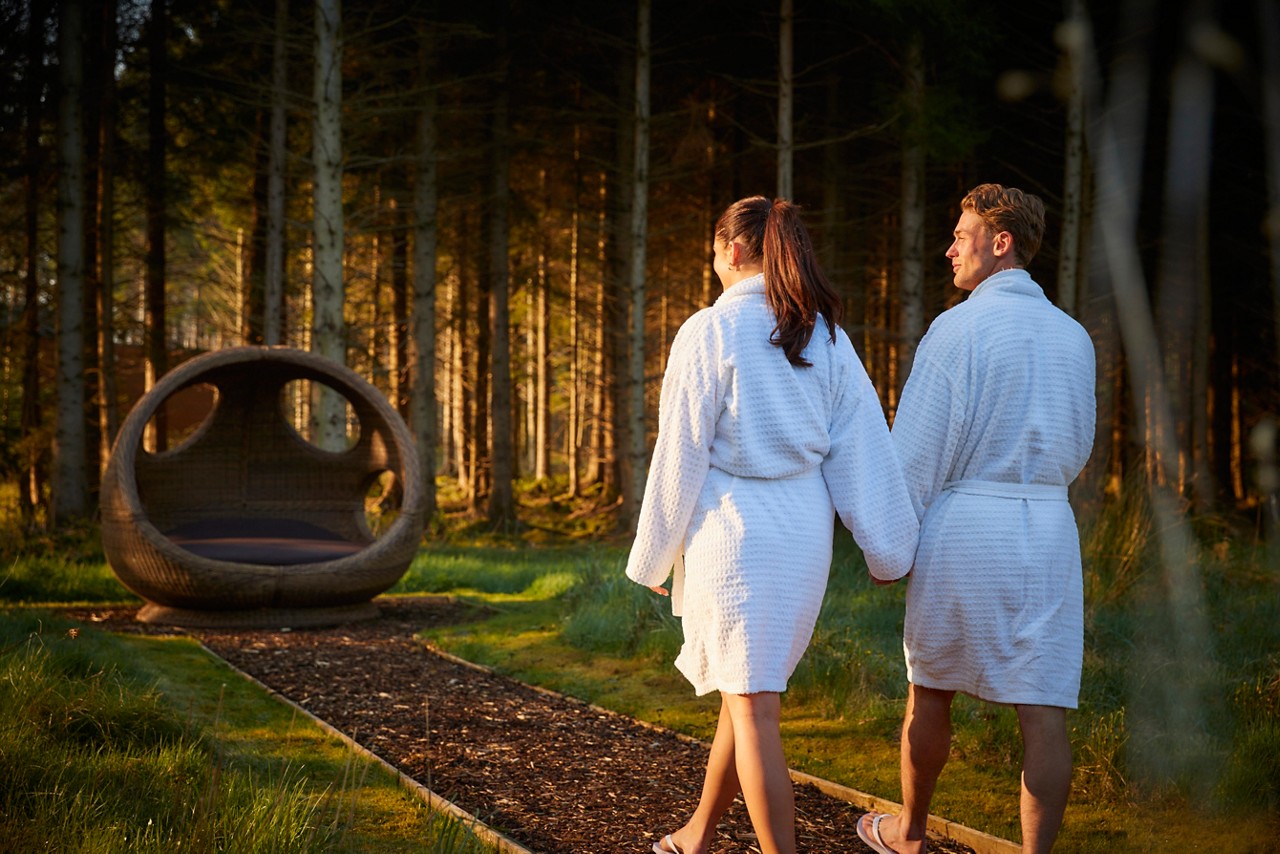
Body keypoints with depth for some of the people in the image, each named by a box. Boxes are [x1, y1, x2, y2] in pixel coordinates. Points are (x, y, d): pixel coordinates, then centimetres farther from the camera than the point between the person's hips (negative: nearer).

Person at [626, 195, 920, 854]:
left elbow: (680, 456, -8)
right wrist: (887, 548, 12)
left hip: (732, 528, -6)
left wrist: (652, 557, 1)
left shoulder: (709, 332, -10)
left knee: (753, 706, -3)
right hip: (806, 530, 7)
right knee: (743, 688, 19)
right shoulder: (826, 337, 6)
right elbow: (862, 447, 6)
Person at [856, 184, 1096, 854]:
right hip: (1049, 529, 4)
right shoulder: (1073, 337, 9)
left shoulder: (957, 327, -9)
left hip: (961, 524, -4)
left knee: (930, 689, 15)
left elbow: (917, 448, -11)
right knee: (1042, 709, -1)